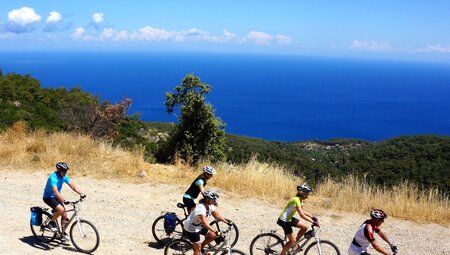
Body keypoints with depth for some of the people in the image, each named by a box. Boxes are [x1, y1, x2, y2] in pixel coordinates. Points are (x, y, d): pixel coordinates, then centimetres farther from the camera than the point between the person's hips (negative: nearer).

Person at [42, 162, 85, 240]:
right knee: (61, 209, -30)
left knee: (64, 215, 0)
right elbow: (56, 192, -39)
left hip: (56, 197, 8)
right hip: (48, 197, -7)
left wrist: (81, 194, -21)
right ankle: (51, 223, -6)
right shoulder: (53, 178, -28)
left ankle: (63, 233, 15)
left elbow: (72, 185, -7)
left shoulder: (64, 177, -4)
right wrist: (64, 201, -49)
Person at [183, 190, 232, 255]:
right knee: (197, 248, -4)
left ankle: (201, 247, 22)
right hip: (191, 228, -8)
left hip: (199, 226, 8)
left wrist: (228, 222, -8)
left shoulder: (210, 206, -8)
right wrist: (216, 232, -46)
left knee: (213, 236, 3)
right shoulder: (201, 208, -35)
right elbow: (205, 223, -42)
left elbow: (217, 215, 0)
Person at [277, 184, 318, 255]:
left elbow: (303, 211, 15)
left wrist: (313, 217, 5)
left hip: (289, 218, 9)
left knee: (305, 227, 3)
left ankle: (295, 244, 17)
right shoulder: (296, 200, -26)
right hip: (284, 220, -9)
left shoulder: (300, 199, 3)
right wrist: (313, 222, -32)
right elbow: (302, 215, -31)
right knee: (292, 240, -6)